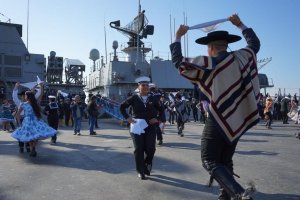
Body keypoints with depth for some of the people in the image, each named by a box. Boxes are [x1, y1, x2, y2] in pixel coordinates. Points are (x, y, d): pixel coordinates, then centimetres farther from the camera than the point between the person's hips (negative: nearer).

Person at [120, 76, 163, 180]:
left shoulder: (153, 99, 3)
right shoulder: (133, 98, -2)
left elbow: (161, 110, 14)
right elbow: (122, 107, 8)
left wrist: (157, 119, -2)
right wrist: (127, 117, -2)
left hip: (150, 127, 1)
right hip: (137, 127, -1)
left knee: (150, 149, -3)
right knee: (139, 150, 3)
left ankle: (147, 164, 31)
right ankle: (140, 171, 19)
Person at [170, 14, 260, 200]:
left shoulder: (207, 63, -9)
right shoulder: (241, 57, 5)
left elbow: (178, 61, -1)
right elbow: (255, 44, 26)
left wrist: (178, 37, 10)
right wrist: (240, 24, 34)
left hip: (219, 120, -6)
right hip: (239, 120, 6)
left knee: (210, 161, 0)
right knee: (225, 161, 18)